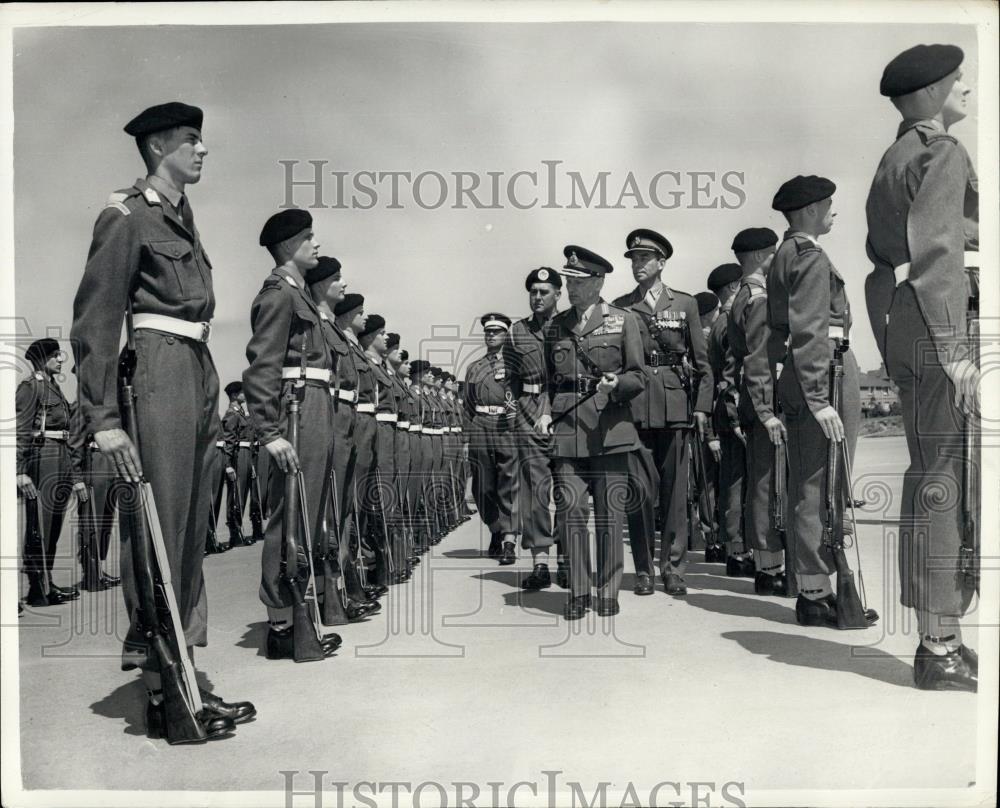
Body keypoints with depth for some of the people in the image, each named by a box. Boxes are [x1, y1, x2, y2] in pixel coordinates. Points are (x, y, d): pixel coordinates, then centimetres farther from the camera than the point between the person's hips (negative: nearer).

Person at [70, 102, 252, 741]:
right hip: (159, 371, -9)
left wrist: (214, 400, 16)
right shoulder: (128, 217, -5)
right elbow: (95, 321, -10)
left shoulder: (182, 216, 19)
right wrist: (104, 419, -17)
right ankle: (160, 691, 4)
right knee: (159, 529, -5)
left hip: (199, 374, 9)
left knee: (192, 529, 11)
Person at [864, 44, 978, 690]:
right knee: (949, 483, -8)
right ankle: (941, 651, -3)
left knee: (931, 480, 11)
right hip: (948, 323, -10)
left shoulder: (893, 160, 23)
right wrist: (955, 351, -22)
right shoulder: (943, 152, -5)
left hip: (902, 326, 10)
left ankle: (939, 638, 19)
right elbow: (936, 252, -17)